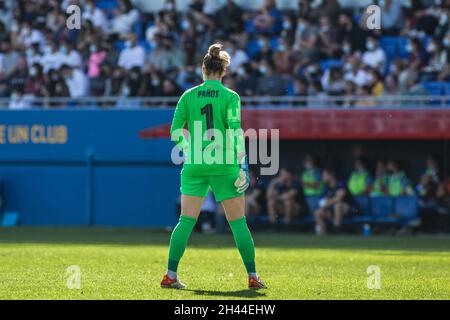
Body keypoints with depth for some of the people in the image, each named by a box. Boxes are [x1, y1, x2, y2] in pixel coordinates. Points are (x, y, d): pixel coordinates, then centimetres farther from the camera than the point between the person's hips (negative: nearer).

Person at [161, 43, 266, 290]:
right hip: (224, 166, -2)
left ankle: (170, 275, -1)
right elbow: (235, 133, -11)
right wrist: (242, 165, -7)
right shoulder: (230, 97, -4)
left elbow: (175, 133, 3)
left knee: (186, 221, 4)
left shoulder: (189, 96, 4)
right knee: (238, 222, 5)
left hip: (194, 166, 2)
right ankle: (253, 276, 6)